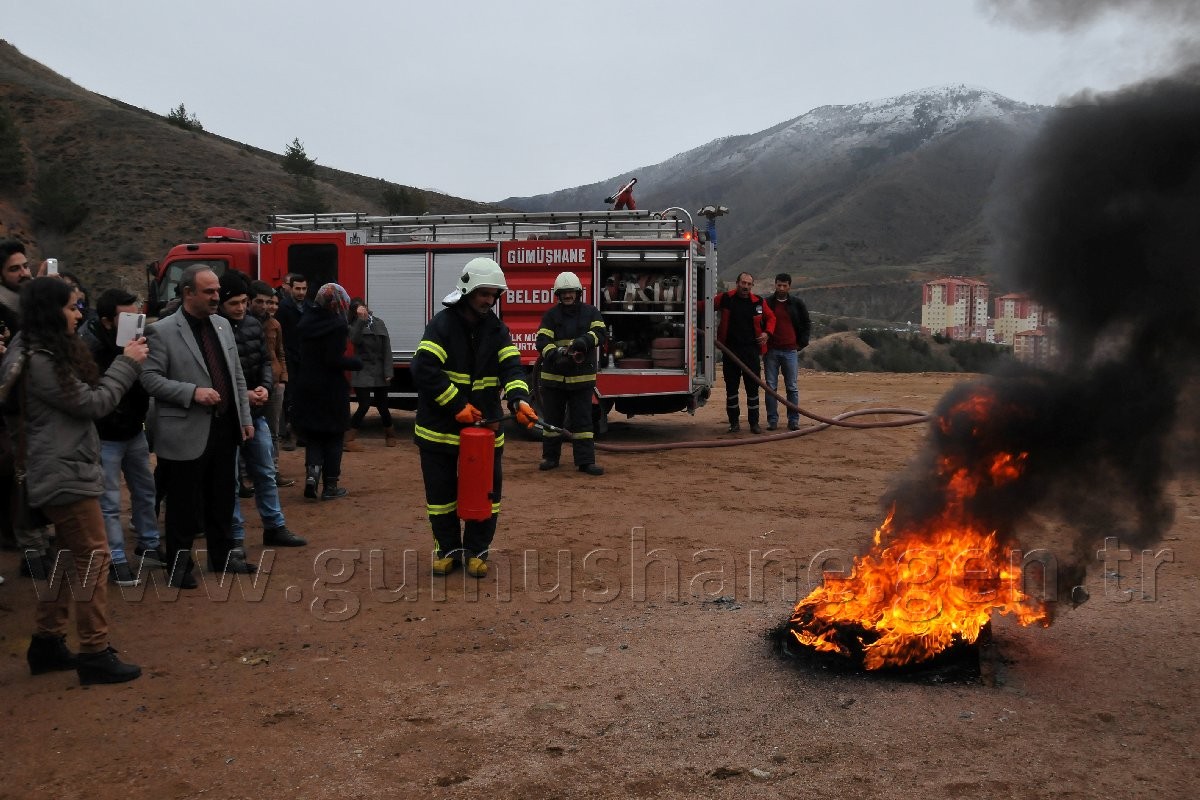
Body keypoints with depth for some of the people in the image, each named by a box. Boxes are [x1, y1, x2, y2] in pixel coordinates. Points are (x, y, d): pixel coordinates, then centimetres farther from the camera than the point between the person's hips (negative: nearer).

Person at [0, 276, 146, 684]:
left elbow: (81, 395, 14)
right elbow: (94, 403, -16)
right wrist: (127, 362, -7)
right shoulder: (38, 362, -20)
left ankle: (47, 644, 26)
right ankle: (95, 655, 2)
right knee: (94, 559, -5)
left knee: (69, 558, 17)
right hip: (66, 474, -11)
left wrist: (123, 362, 4)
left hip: (60, 471, 11)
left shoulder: (44, 353, 11)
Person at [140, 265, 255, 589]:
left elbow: (237, 376, 13)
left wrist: (245, 418, 11)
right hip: (186, 432, -6)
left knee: (222, 497, 16)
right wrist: (192, 392, -23)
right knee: (184, 503, 5)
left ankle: (222, 555, 31)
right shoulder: (162, 331, -10)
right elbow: (150, 378, -13)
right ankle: (179, 564, 19)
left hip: (225, 427, 6)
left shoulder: (222, 325, 10)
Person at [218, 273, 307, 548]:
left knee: (265, 473, 16)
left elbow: (266, 360, 12)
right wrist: (240, 394, -21)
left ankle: (275, 527, 29)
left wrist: (265, 387, -6)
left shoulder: (253, 324, 5)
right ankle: (235, 536, 16)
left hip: (255, 412, 7)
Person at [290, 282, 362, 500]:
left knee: (312, 434, 14)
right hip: (331, 389, -5)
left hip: (306, 386, 5)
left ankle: (312, 470, -8)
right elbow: (334, 360, -20)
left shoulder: (306, 321, 5)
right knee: (333, 436, 7)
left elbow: (300, 354, 11)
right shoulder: (337, 324, -16)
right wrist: (356, 363, -7)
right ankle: (330, 486, 10)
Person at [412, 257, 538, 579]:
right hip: (440, 426, -3)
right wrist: (458, 406, -21)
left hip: (484, 423, 3)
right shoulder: (442, 324, -11)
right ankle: (448, 548, 22)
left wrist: (518, 398, -30)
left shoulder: (497, 329, 2)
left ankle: (476, 549, 20)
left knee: (485, 490, 5)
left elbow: (511, 367, -10)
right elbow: (424, 370, -20)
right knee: (442, 490, 7)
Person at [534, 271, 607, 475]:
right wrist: (554, 354, -29)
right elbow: (542, 340, -8)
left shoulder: (590, 312, 5)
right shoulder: (551, 315, 3)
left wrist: (585, 340, -31)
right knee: (552, 418, 10)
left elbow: (599, 333, -10)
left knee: (582, 420, 0)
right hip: (553, 376, 1)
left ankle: (585, 460, 1)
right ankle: (550, 457, 22)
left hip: (582, 377, -1)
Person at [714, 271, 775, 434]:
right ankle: (734, 422, 16)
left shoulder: (758, 302, 2)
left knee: (753, 387, 2)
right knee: (731, 388, 6)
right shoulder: (725, 299, -1)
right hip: (730, 350, 0)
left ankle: (754, 423, 10)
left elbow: (771, 318, 17)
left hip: (751, 350, 0)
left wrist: (767, 332, 1)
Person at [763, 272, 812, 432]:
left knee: (792, 387, 1)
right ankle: (772, 420, 6)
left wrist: (802, 343, 6)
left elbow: (807, 324, 15)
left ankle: (793, 420, 5)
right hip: (770, 351, 0)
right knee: (770, 387, 1)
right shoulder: (766, 303, 6)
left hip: (790, 351, 0)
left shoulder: (797, 304, 7)